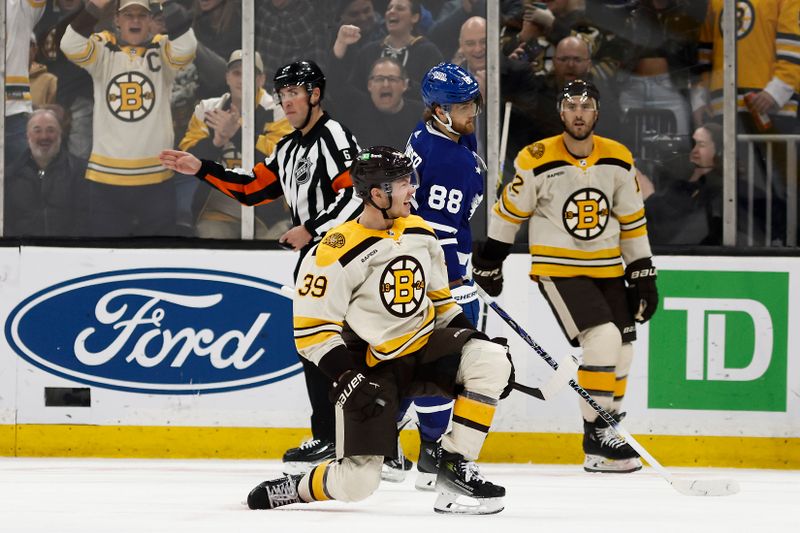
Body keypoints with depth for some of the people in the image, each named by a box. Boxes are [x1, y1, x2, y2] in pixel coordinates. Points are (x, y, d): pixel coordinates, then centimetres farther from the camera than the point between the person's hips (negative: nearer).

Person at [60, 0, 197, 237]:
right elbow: (71, 46, -16)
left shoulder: (162, 50, 3)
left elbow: (185, 49, -18)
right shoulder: (102, 50, 3)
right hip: (106, 178, 0)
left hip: (156, 179, 0)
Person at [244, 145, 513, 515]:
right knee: (357, 483, -13)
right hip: (370, 369, -6)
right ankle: (295, 490, 20)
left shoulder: (421, 233, 4)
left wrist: (472, 338, 6)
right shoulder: (336, 253, -18)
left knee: (491, 360, -23)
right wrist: (348, 376, -24)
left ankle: (456, 469, -14)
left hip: (424, 349, 6)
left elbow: (440, 299, 17)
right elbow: (312, 330, -16)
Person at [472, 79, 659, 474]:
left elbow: (633, 222, 8)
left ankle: (606, 432, 21)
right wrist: (489, 261, 6)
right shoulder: (537, 161, -12)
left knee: (621, 351, 5)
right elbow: (509, 211, 0)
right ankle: (595, 434, -11)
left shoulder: (618, 160, 0)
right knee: (603, 339, -21)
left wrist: (643, 276, 8)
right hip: (558, 268, -5)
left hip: (607, 268, 5)